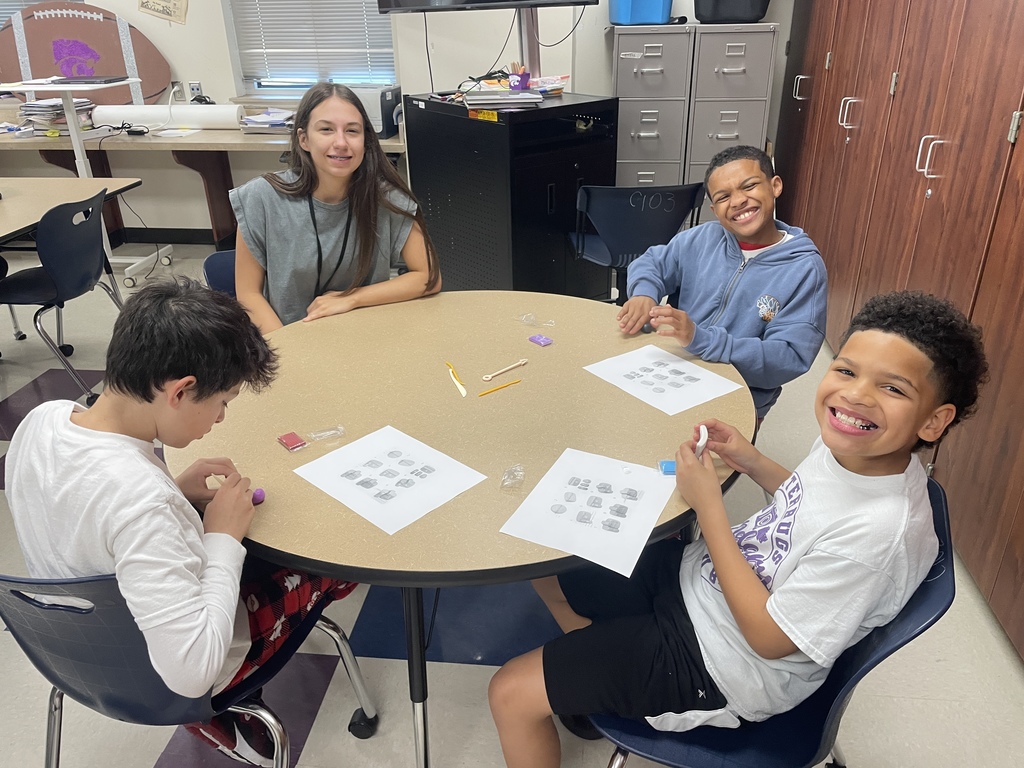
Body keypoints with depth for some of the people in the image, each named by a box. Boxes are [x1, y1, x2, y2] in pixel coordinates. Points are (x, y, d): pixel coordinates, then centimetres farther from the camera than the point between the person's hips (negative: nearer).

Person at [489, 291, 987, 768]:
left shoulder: (881, 533, -34)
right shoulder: (848, 445, -10)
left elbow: (769, 637, -24)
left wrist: (708, 506, -24)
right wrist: (752, 462, -4)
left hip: (723, 670, -8)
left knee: (512, 695, -6)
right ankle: (597, 678, 38)